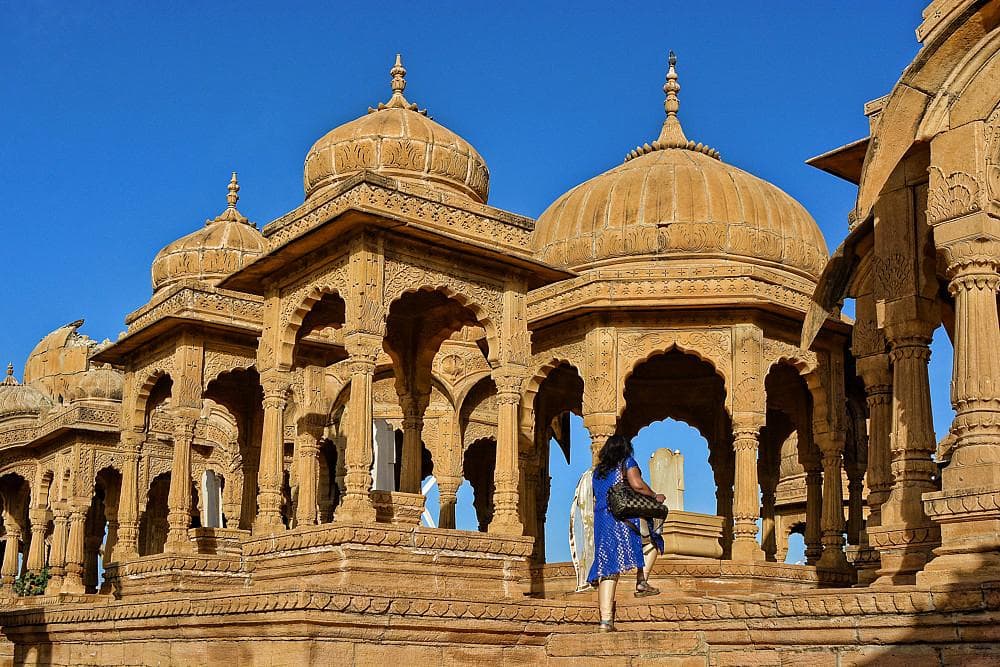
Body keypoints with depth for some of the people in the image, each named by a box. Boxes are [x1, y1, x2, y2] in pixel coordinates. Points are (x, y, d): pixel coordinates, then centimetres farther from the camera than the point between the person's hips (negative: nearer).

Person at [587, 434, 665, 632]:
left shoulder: (598, 471, 22)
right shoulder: (627, 463, 4)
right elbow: (637, 484, -11)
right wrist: (655, 496, 2)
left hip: (601, 522, 5)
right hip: (625, 519, -5)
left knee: (607, 570, 1)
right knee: (652, 541, 23)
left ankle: (605, 620, -6)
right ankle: (642, 582, 3)